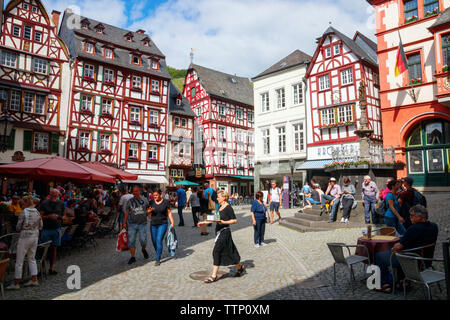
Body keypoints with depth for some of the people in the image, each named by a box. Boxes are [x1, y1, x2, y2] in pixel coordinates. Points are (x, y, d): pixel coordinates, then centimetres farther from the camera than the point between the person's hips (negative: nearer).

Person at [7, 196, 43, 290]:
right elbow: (40, 226, 9)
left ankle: (16, 283, 13)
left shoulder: (24, 213, -14)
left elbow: (18, 227, -9)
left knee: (19, 260, 5)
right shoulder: (37, 213, 2)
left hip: (25, 237, -6)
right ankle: (34, 280, 18)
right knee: (32, 258, 17)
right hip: (35, 236, 6)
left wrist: (20, 229, 11)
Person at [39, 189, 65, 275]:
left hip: (56, 229, 2)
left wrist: (60, 218, -4)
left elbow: (63, 214, 16)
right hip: (46, 229, -2)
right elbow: (41, 216, -6)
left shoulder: (61, 203, 2)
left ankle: (51, 268, 14)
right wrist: (50, 216, -21)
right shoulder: (44, 203, -5)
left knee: (54, 248, 7)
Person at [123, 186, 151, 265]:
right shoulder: (129, 201, 6)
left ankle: (144, 250, 28)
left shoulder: (144, 200, 5)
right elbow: (127, 212, 9)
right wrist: (124, 222, 5)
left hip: (142, 224, -1)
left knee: (143, 240, -5)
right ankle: (132, 257, 14)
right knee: (131, 241, 1)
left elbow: (148, 211, 11)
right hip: (132, 224, 1)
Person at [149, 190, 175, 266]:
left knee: (159, 240, -13)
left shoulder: (165, 202, -4)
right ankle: (158, 253, 36)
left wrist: (172, 222, -6)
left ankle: (158, 259, -7)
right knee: (154, 241, 9)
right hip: (153, 224, 4)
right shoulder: (151, 202, 4)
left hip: (162, 224, -4)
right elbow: (149, 213, 12)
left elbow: (169, 212, 1)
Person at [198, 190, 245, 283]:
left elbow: (235, 220, -14)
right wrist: (205, 222, 19)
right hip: (219, 232, 9)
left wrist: (223, 222, -22)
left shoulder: (228, 208, -13)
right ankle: (240, 267, 29)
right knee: (228, 252, 14)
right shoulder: (220, 207, 12)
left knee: (217, 252, -5)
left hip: (224, 232, -9)